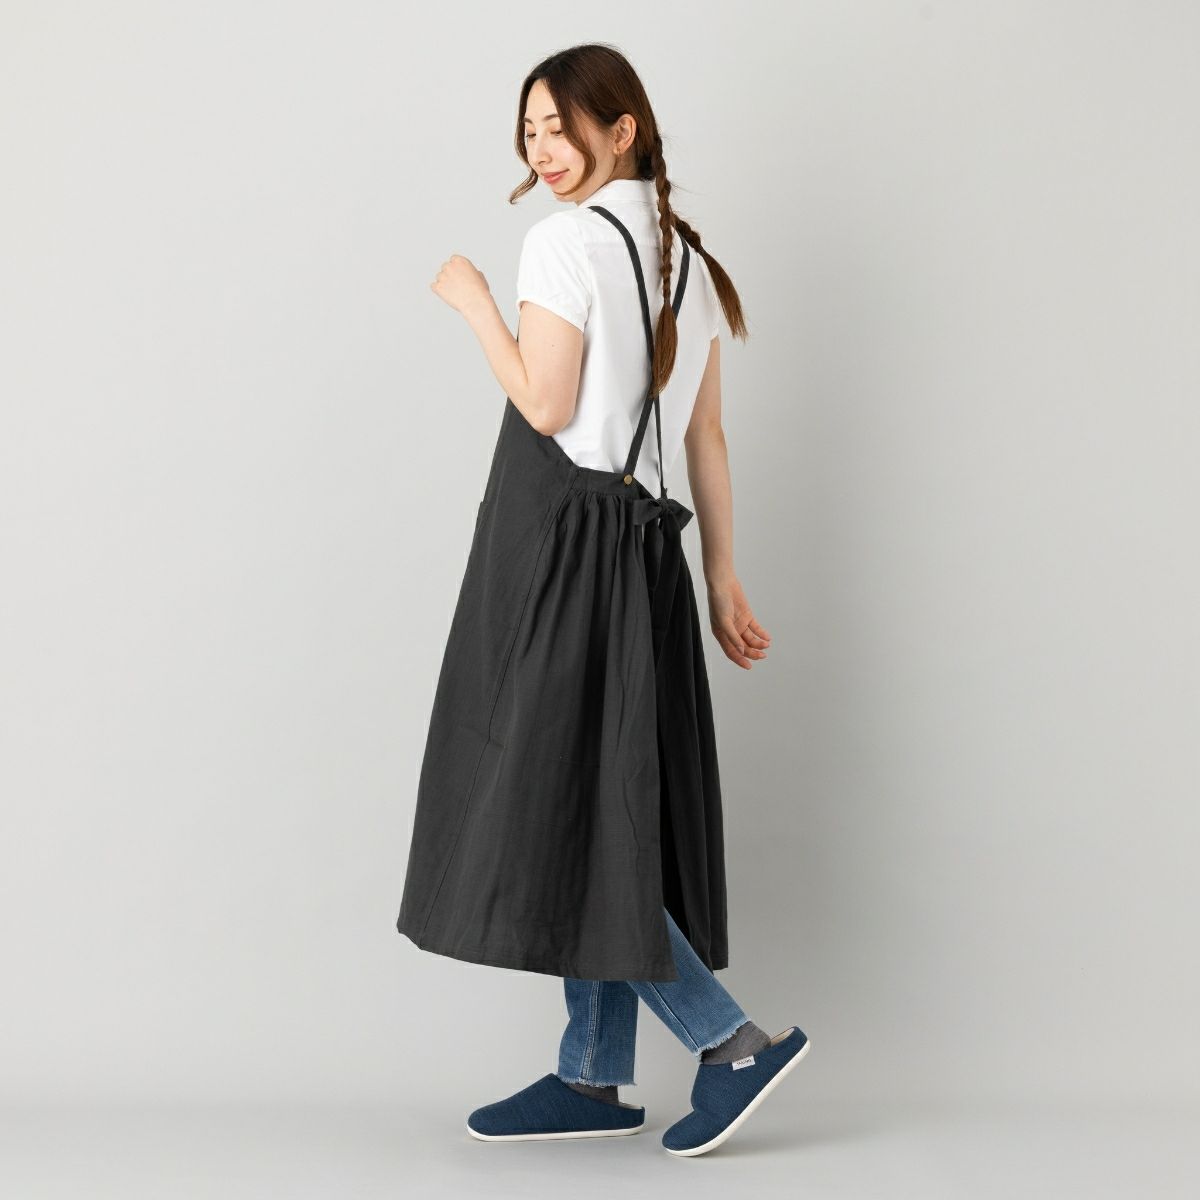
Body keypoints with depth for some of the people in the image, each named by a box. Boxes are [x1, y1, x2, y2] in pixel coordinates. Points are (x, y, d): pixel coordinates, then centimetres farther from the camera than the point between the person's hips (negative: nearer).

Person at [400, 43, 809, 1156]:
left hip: (558, 537, -9)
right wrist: (723, 578, 16)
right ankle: (592, 1075, 17)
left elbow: (545, 404, -15)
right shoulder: (686, 256, 16)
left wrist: (473, 301, -2)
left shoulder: (565, 240, -9)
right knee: (603, 810, 10)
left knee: (552, 801, -3)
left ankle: (734, 1041, -2)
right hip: (641, 544, 9)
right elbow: (707, 437, 15)